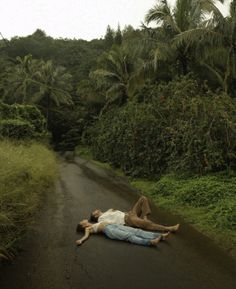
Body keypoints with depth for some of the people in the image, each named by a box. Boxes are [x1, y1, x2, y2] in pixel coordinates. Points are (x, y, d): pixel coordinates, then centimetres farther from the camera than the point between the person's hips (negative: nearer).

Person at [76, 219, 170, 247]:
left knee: (137, 231, -11)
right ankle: (150, 242, -48)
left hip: (114, 225, 7)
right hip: (109, 230, -7)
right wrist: (81, 240, -24)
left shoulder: (95, 224, 34)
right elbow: (86, 235, -5)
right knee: (129, 236, -29)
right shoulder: (88, 229, 13)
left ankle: (160, 236, -22)